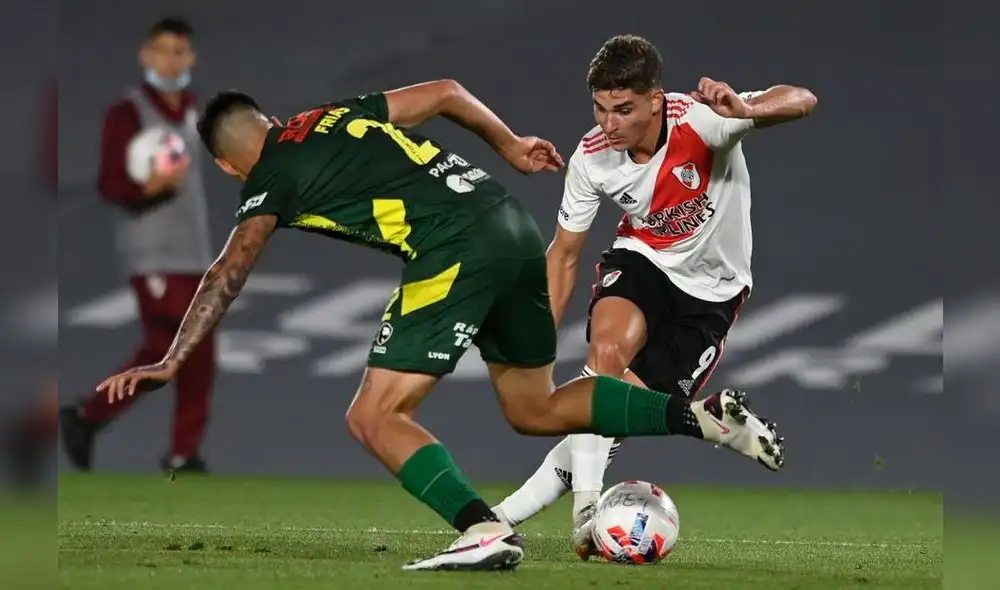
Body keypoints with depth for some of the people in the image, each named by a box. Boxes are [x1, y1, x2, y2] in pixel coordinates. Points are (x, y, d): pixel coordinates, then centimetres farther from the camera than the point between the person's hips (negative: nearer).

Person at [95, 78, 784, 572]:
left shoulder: (272, 177, 5)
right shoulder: (338, 114, 24)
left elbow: (230, 272, -5)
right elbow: (445, 92, 25)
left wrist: (171, 363, -5)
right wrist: (508, 143, 38)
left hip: (456, 250, -8)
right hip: (514, 224, 8)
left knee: (375, 418, -5)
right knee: (535, 410, 22)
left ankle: (487, 531, -22)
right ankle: (702, 417, 14)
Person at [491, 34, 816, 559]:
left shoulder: (700, 121, -28)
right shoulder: (591, 157, -16)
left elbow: (802, 101, -39)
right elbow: (564, 254, -3)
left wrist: (743, 110, -61)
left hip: (710, 287, -2)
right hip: (641, 259, 2)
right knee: (607, 348, -31)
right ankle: (584, 504, -26)